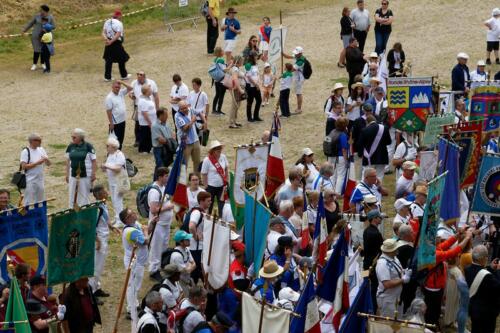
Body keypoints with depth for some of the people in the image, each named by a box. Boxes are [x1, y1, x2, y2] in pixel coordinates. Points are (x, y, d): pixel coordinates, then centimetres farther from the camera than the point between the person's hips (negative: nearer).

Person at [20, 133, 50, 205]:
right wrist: (37, 163, -21)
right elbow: (24, 166, -18)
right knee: (29, 203, -3)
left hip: (40, 180, 7)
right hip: (30, 181, -7)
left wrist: (46, 159, -13)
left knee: (40, 202, 14)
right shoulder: (25, 151, -11)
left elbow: (49, 164, 10)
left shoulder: (41, 150, 8)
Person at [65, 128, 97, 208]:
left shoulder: (88, 146, -9)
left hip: (85, 175, -4)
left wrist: (93, 174, -8)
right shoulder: (70, 146, 4)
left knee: (84, 196, 5)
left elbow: (94, 161, -6)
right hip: (73, 175, 4)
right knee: (72, 196, 6)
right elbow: (68, 161, 11)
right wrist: (67, 174, 11)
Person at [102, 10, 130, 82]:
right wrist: (111, 42, -20)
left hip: (108, 43, 6)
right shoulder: (119, 23, -15)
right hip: (117, 44, -6)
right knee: (121, 60, 11)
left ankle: (107, 77, 13)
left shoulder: (107, 22, 6)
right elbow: (118, 35, -23)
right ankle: (124, 75, 24)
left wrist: (106, 39, -13)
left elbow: (103, 32, 0)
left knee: (108, 60, 11)